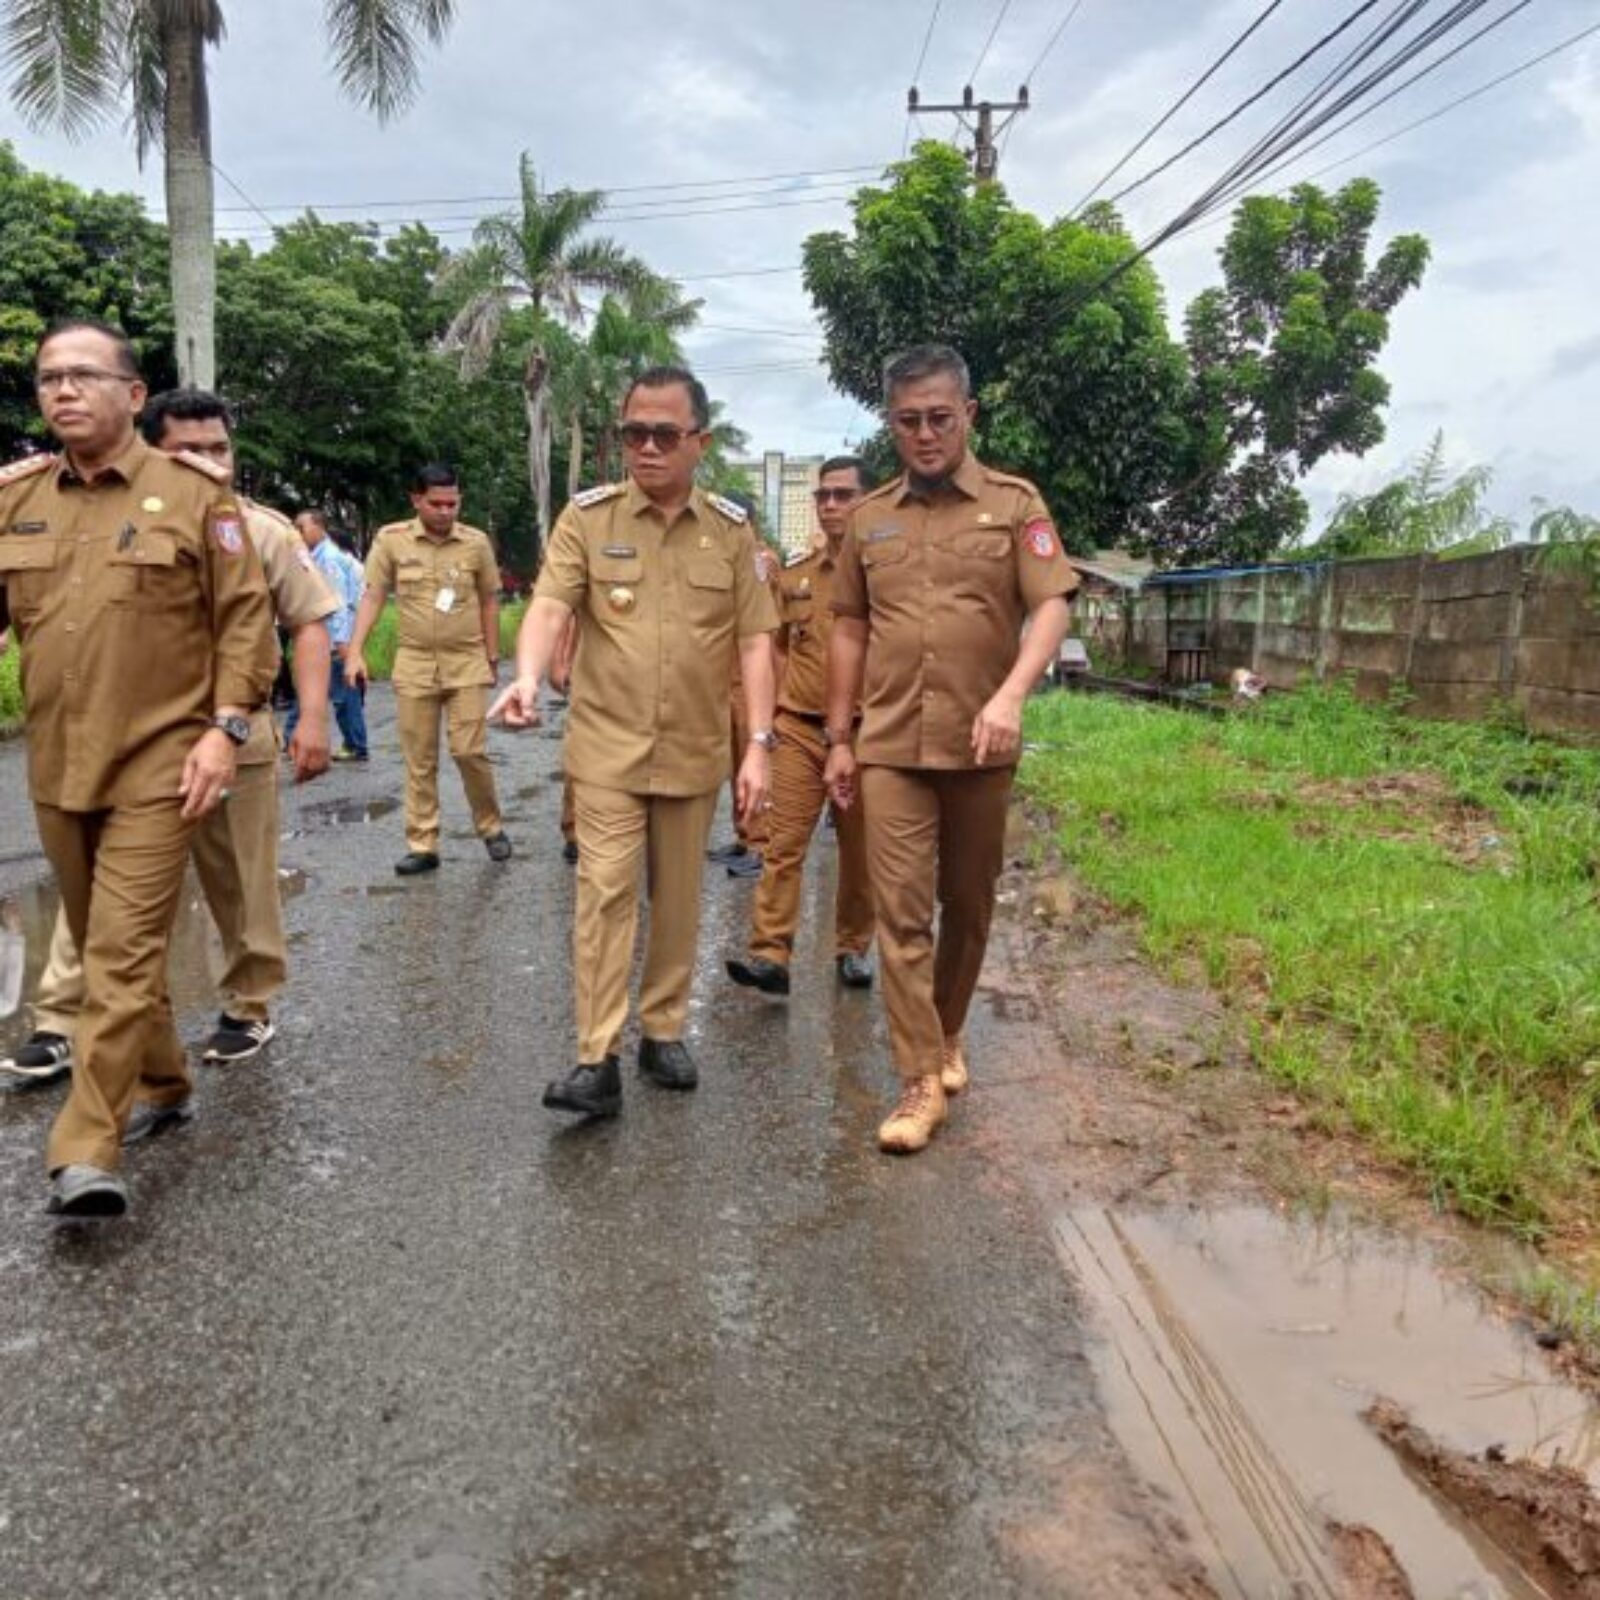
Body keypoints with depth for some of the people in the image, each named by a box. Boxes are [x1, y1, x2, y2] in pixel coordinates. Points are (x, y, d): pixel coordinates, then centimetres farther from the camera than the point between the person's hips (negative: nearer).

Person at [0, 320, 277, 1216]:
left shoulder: (195, 493, -4)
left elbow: (246, 618, -6)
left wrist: (225, 728, -13)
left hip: (157, 767, -5)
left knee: (124, 956, -7)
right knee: (103, 949, 16)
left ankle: (89, 1151, -3)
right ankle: (163, 1085, 34)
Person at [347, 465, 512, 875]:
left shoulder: (476, 542, -1)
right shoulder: (390, 539, -2)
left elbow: (489, 601, 8)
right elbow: (372, 597, 1)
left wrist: (492, 657, 8)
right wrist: (355, 652, -7)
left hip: (467, 662, -1)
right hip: (414, 663, 1)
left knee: (470, 751, -4)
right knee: (419, 761, 5)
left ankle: (491, 828, 17)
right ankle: (422, 846, 13)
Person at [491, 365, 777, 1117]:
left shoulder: (731, 529, 2)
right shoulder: (587, 516, -1)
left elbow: (754, 640, 1)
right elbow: (549, 606, -11)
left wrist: (759, 743, -6)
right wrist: (528, 678, -32)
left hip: (695, 752, 2)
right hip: (607, 749, -2)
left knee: (678, 899, 11)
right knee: (604, 893, -5)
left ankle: (663, 1031, 27)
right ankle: (597, 1061, 0)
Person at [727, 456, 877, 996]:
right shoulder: (794, 575, 8)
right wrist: (775, 710, 12)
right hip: (799, 730, 2)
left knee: (860, 851, 10)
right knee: (784, 844, -5)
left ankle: (852, 949, 25)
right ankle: (770, 955, -4)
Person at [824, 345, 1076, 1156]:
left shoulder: (1015, 504, 1)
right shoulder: (868, 518, 9)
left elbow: (1051, 606, -8)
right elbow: (849, 630, 13)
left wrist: (1011, 695, -26)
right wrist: (838, 739, 9)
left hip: (980, 745, -1)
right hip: (890, 747, 1)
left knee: (968, 905, 12)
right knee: (901, 911, -4)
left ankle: (948, 1035, 33)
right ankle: (921, 1079, 1)